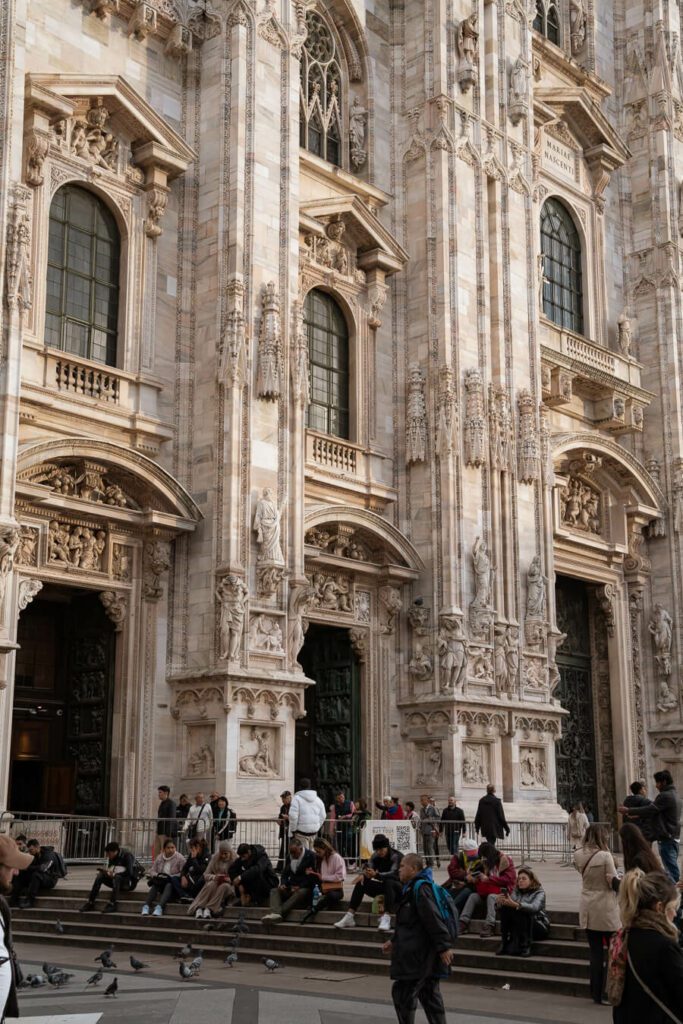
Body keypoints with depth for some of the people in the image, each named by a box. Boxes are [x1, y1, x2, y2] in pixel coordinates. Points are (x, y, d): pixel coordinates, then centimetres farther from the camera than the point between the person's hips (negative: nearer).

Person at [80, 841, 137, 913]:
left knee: (117, 877, -36)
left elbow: (129, 873, -24)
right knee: (100, 876, -15)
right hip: (118, 883, 6)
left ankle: (112, 904, -36)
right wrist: (105, 871, -19)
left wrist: (114, 874, -29)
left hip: (129, 883, -6)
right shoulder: (112, 858, 5)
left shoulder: (127, 856, -16)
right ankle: (90, 903, -16)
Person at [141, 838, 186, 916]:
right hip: (161, 883, 4)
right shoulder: (159, 858, 8)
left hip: (174, 884, -4)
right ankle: (146, 906, -42)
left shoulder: (180, 858, -7)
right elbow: (152, 871, 9)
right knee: (155, 885, -28)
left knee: (169, 885, -36)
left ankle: (159, 907, -53)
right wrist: (157, 875, -13)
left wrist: (170, 877, -23)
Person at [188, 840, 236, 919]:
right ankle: (199, 908, -41)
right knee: (211, 884, -34)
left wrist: (229, 880, -22)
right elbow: (206, 875, 1)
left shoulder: (234, 860, -3)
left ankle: (210, 908, -40)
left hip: (228, 884, -1)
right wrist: (214, 877, -19)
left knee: (224, 886, -36)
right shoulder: (215, 859, 3)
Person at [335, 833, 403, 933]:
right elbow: (369, 866, -12)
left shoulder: (397, 856, -18)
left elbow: (393, 874, -34)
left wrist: (376, 875, -50)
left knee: (388, 882, -37)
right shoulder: (376, 856, 1)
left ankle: (386, 918, -50)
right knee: (361, 882, -10)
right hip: (385, 887, 7)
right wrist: (364, 874, -37)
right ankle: (349, 917, -17)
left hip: (398, 889, -7)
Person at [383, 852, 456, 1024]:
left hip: (419, 955, -10)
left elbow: (433, 919, -23)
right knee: (430, 996, 11)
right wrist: (395, 941, 26)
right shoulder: (412, 888, 17)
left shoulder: (420, 887, -16)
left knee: (402, 993, -3)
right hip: (425, 956, 10)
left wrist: (444, 946, -27)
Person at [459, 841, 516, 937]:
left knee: (491, 897, -36)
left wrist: (488, 879, -22)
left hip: (503, 892, -7)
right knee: (473, 896, -17)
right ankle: (463, 923, -27)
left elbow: (508, 879, -19)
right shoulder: (487, 862, 13)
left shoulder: (505, 860, -8)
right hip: (488, 891, 7)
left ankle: (489, 925, -45)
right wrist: (476, 879, -3)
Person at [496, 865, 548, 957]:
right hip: (519, 927, 4)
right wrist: (499, 902, -25)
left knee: (521, 914, -34)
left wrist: (515, 904, -42)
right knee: (505, 910, -23)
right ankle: (504, 945, -25)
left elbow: (534, 907, -26)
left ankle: (525, 947, -32)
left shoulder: (539, 892, -3)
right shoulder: (516, 892, 13)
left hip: (538, 927, -4)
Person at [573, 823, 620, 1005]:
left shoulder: (578, 856, 0)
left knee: (595, 953, 12)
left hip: (587, 911, 5)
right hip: (606, 911, -5)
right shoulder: (605, 856, -16)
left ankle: (596, 993, 16)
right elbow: (614, 883, -12)